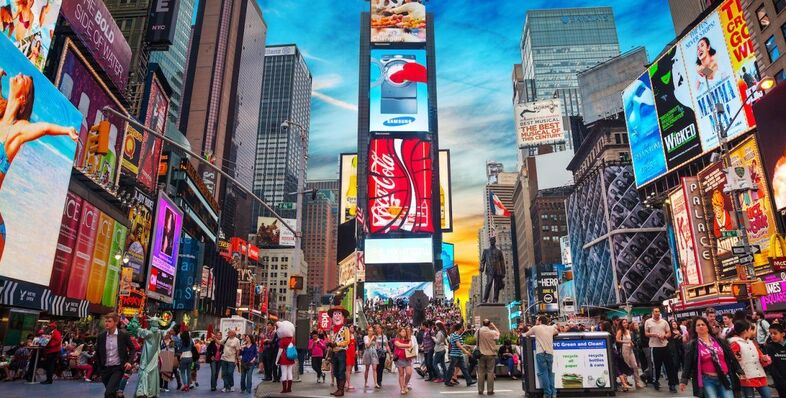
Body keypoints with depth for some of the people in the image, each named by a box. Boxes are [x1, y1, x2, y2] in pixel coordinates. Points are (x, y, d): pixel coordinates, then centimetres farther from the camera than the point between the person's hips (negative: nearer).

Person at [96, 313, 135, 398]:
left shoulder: (124, 335, -8)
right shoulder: (101, 336, 0)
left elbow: (132, 349, 2)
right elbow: (97, 353, 12)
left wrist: (129, 361, -12)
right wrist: (99, 368, 9)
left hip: (118, 368, -4)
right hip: (105, 369, 4)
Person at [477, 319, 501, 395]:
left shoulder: (478, 331, -7)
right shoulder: (492, 332, -14)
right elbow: (498, 333, 5)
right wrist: (494, 326, 10)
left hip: (481, 354, 2)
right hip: (491, 354, -2)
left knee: (481, 372, 7)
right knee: (490, 372, 5)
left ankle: (480, 390, 10)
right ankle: (490, 390, 6)